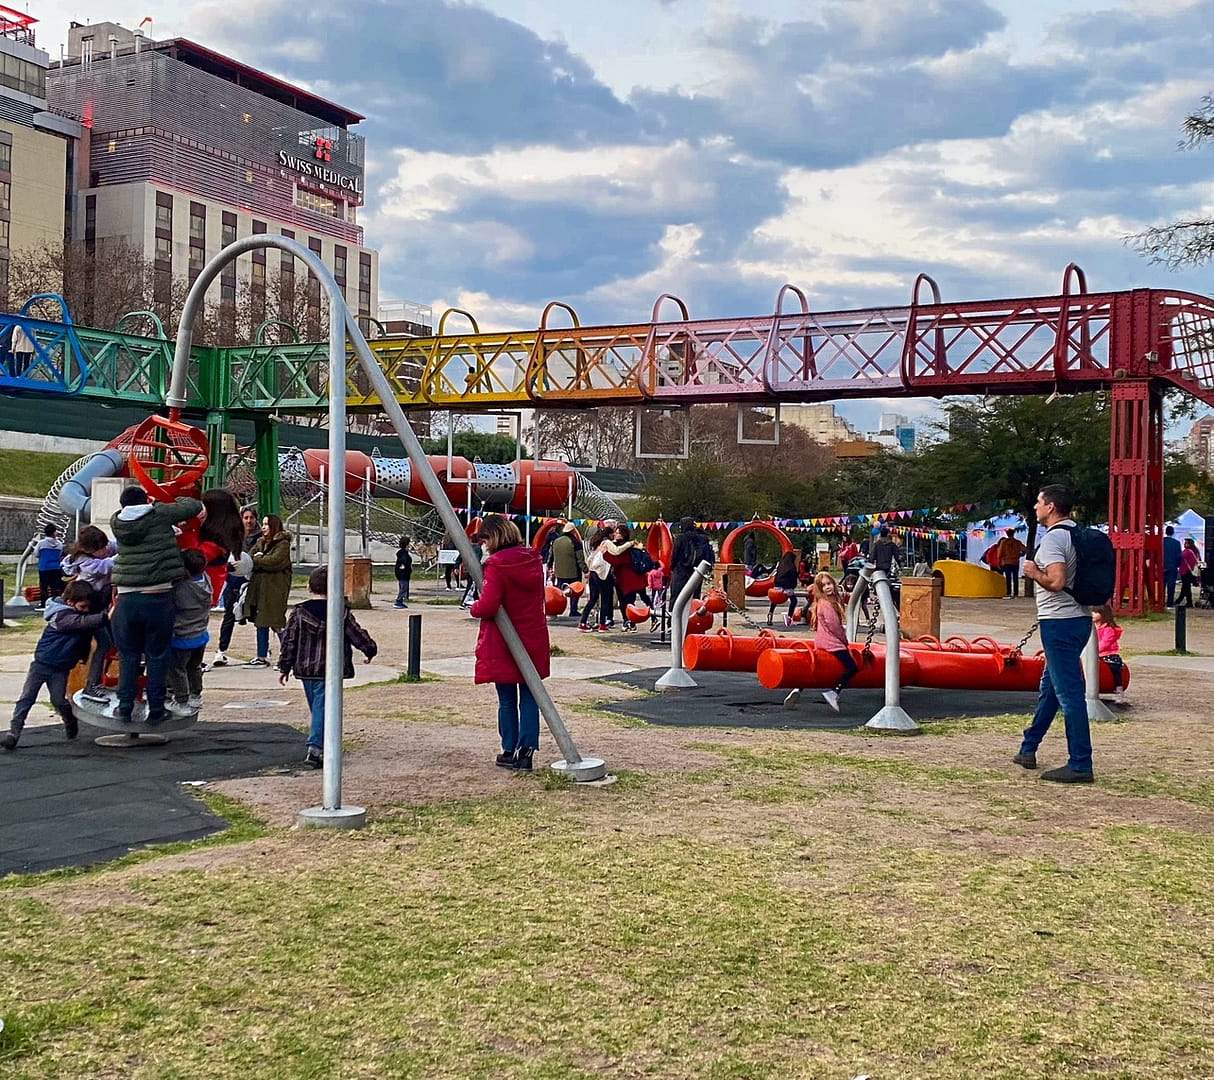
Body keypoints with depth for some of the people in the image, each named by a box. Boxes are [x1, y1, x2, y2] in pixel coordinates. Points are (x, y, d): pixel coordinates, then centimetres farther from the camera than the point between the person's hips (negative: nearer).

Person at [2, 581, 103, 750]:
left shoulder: (81, 614, 5)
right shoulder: (63, 616, -20)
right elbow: (83, 622, -36)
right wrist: (106, 616, -44)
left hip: (61, 668, 5)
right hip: (42, 662, -5)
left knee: (59, 700, -2)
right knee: (26, 698, -4)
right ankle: (14, 731, -3)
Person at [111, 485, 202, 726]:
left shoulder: (117, 523, 6)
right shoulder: (159, 514, -1)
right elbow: (194, 506, 9)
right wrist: (173, 500, 27)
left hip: (126, 599, 2)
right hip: (158, 597, -2)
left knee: (128, 655, 13)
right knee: (157, 655, 7)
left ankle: (125, 708, 17)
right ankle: (155, 710, 11)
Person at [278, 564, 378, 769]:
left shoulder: (298, 612, 0)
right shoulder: (342, 614, -6)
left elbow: (288, 641, 1)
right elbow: (358, 635, 2)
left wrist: (284, 667, 8)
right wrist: (371, 650, 20)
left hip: (305, 670, 3)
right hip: (329, 671, -3)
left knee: (315, 707, 17)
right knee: (322, 708, -4)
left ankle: (326, 744, 29)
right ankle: (315, 748, -16)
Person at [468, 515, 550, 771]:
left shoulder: (496, 564, -18)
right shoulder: (533, 560, 3)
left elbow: (487, 606, -23)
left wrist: (474, 608, -3)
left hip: (502, 644, -5)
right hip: (533, 639, 5)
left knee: (507, 700, 7)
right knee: (529, 697, 9)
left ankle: (510, 751, 15)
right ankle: (527, 750, 6)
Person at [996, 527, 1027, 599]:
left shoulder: (1003, 542, -2)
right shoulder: (1017, 542, 0)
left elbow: (1000, 553, -3)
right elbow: (1024, 549, -2)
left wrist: (999, 563, 2)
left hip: (1006, 563, -1)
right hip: (1015, 563, 1)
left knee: (1008, 578, -3)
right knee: (1015, 578, 6)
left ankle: (1009, 593, -10)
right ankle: (1015, 593, 4)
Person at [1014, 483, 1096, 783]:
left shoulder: (1053, 539, -16)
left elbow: (1056, 581, -27)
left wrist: (1034, 573, -9)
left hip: (1059, 622, -10)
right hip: (1079, 619, 10)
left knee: (1069, 692, -8)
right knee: (1049, 686, 18)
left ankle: (1080, 765, -5)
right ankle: (1028, 749, 29)